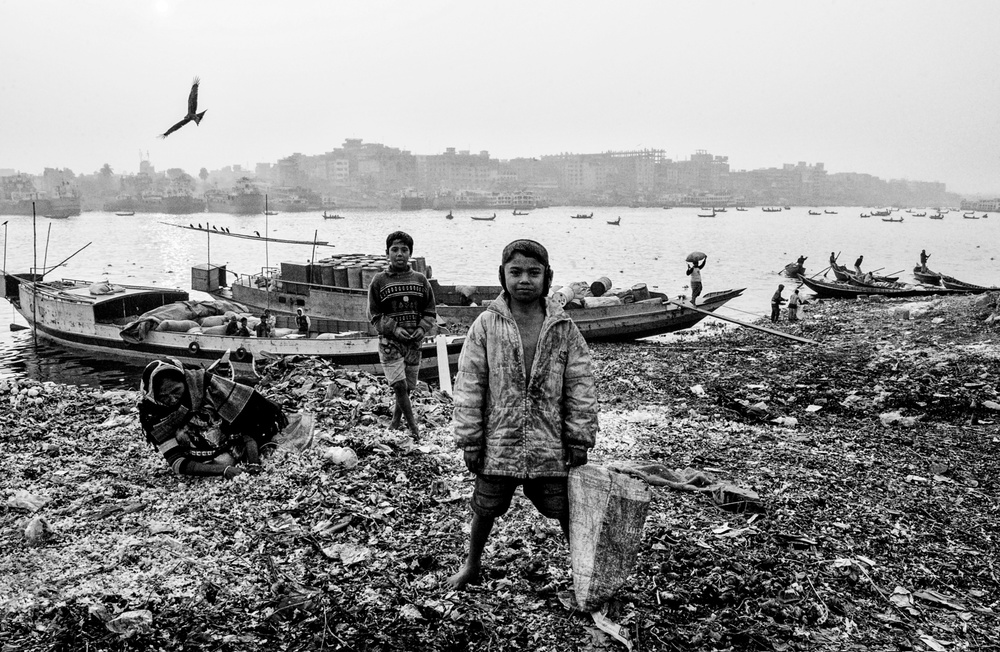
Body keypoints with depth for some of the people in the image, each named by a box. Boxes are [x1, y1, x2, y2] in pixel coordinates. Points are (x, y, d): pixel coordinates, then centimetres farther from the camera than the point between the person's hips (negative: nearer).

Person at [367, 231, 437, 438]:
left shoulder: (420, 280, 4)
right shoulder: (379, 281, -2)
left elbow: (430, 311, 8)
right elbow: (374, 315, -1)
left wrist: (422, 328, -10)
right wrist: (393, 328, -15)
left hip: (414, 342, 3)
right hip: (389, 342, -3)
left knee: (408, 387, 10)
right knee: (399, 386, -11)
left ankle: (394, 424, 31)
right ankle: (414, 428, 0)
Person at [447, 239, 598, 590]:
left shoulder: (564, 328, -4)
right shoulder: (486, 326, -7)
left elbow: (580, 387, -1)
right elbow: (468, 386, -5)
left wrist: (580, 440, -2)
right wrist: (470, 441, -6)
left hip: (551, 445, 0)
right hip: (498, 442, 0)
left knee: (567, 510, 10)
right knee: (485, 508, 17)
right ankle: (472, 565, 43)